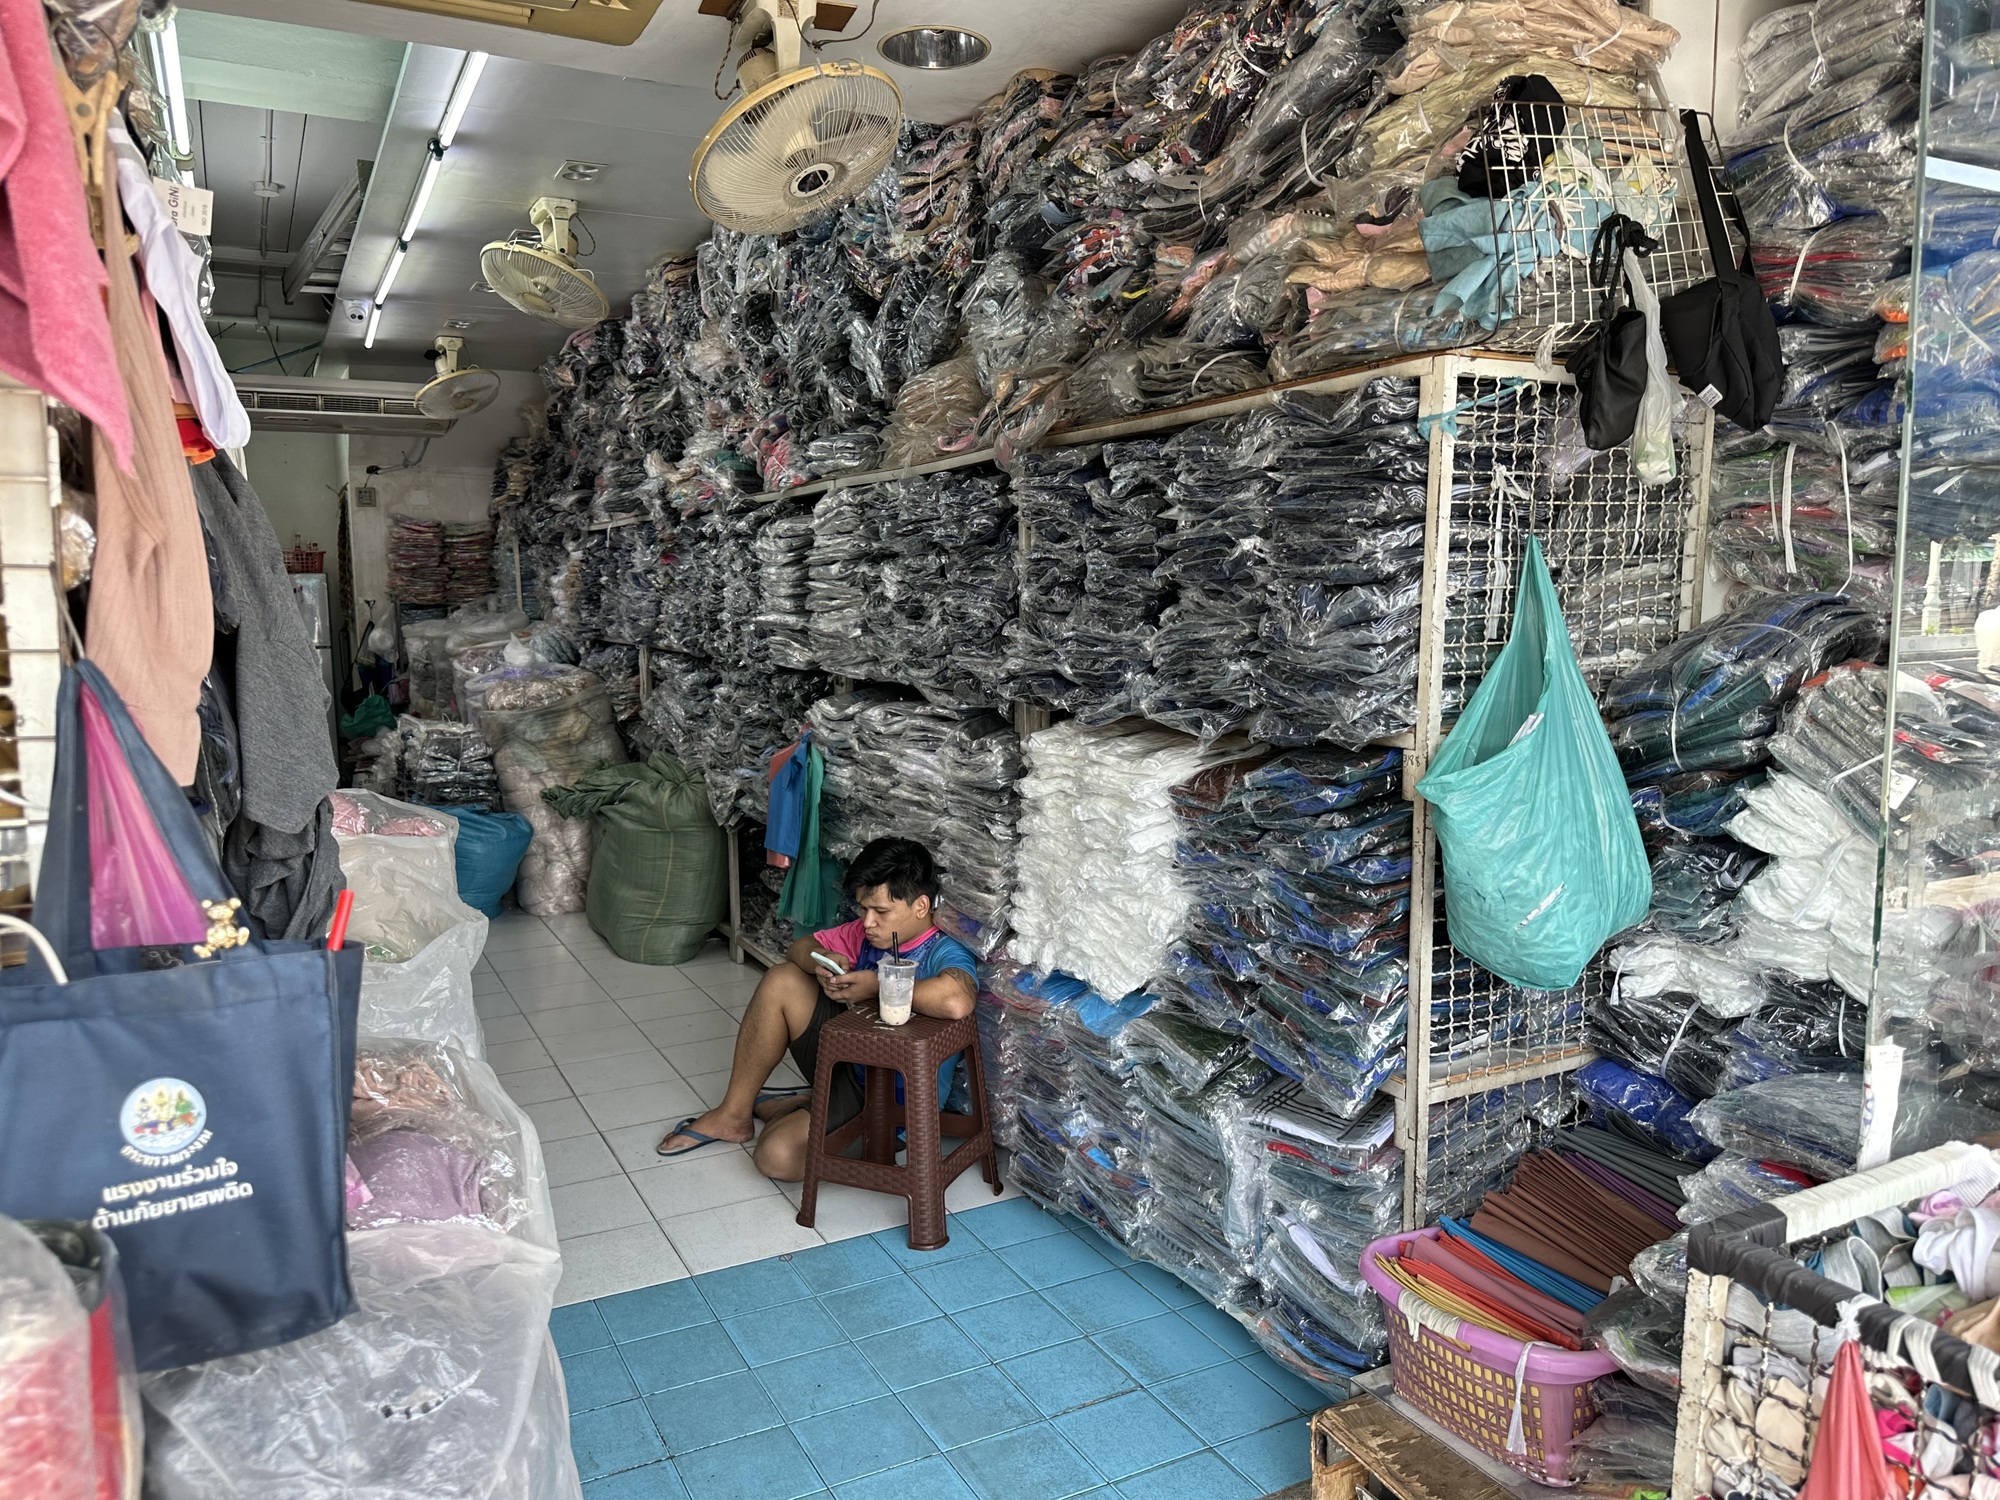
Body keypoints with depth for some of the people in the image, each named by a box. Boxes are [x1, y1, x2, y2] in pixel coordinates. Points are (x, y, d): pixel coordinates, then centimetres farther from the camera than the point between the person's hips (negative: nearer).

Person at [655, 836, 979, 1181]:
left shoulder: (944, 954, -25)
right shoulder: (867, 932, -2)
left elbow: (957, 1001, -49)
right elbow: (800, 947, 8)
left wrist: (879, 985, -35)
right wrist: (821, 961, -17)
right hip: (849, 1058, 8)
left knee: (778, 1156, -25)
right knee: (782, 981, -6)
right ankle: (734, 1114, 7)